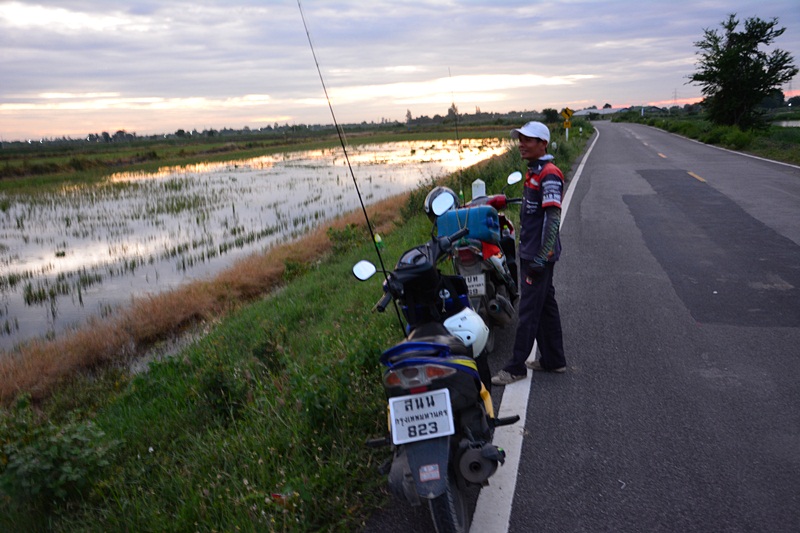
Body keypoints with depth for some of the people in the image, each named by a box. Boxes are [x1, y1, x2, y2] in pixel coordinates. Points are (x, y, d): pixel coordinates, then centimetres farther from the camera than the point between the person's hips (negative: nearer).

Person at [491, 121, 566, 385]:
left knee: (529, 310, -4)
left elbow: (553, 218, -22)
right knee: (546, 306, 16)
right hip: (530, 252, 10)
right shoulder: (534, 171, 15)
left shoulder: (549, 175, -16)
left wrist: (542, 257, -24)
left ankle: (516, 367, 3)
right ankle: (553, 360, 26)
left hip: (539, 255, -10)